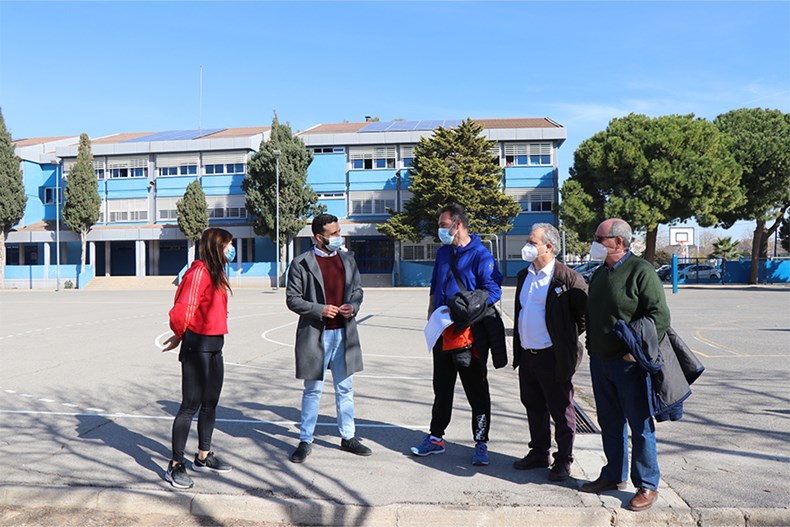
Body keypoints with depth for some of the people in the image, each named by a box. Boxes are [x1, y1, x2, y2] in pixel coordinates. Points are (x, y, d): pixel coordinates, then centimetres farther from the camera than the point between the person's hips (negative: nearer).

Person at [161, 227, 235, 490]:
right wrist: (180, 336, -4)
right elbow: (183, 309, -22)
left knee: (210, 403, 16)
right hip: (198, 347, -9)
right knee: (190, 405, -4)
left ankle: (204, 456, 30)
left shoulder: (215, 273, 15)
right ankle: (175, 465, 6)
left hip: (214, 346, 9)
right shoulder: (199, 272, -16)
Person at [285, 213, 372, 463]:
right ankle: (305, 441, 19)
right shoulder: (301, 263, -6)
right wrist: (319, 310, -18)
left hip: (344, 333, 4)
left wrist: (353, 306, -6)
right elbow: (292, 298, -6)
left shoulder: (347, 259, 8)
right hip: (315, 334, -4)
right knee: (313, 390, 6)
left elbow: (357, 289, 15)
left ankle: (348, 437, 27)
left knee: (345, 388, 13)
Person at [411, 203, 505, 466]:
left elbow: (493, 292, -16)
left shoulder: (480, 255, -10)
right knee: (442, 388, 16)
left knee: (477, 391, 4)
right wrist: (431, 319, 13)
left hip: (471, 334, -7)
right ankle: (436, 438, 27)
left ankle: (481, 444, 14)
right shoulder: (443, 252, 12)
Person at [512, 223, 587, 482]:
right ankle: (539, 454, 32)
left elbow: (586, 312, -8)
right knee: (534, 407, 17)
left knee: (561, 410, 6)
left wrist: (569, 338, 0)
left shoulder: (568, 278, -13)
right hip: (527, 354, 7)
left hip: (553, 357, -7)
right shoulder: (523, 276, 11)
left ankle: (563, 460, 20)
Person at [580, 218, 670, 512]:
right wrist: (591, 347, 16)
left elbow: (660, 316, -17)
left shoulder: (640, 270, -12)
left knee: (640, 425, 2)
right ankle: (614, 476, 29)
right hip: (600, 361, 8)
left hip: (629, 364, -8)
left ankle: (647, 486, 12)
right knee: (610, 422, 16)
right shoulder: (600, 274, 14)